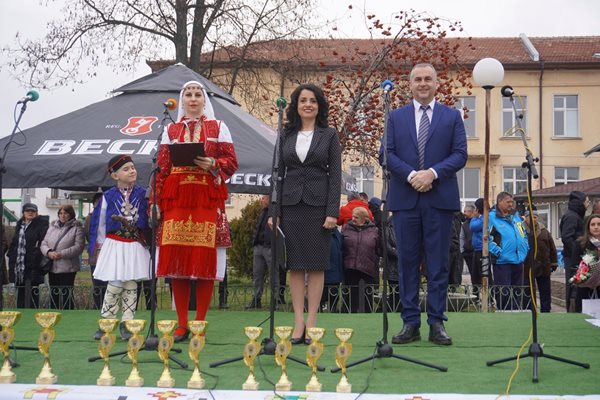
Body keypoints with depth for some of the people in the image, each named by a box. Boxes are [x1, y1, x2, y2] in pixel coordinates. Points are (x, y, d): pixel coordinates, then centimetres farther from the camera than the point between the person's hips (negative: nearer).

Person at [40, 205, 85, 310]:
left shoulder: (77, 228, -3)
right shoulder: (52, 227, 13)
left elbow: (78, 247, -13)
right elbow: (43, 243, 9)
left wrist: (62, 254, -21)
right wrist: (49, 252, -13)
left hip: (67, 268, -5)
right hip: (52, 268, 5)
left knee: (66, 296, -3)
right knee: (54, 295, 13)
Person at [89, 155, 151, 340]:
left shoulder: (142, 194, 2)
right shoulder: (108, 197, 1)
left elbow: (149, 220, 6)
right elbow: (100, 223, 8)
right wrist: (101, 245, 7)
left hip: (136, 247, 1)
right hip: (115, 245, -1)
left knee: (131, 285, 4)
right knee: (115, 285, -5)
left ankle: (126, 324, 10)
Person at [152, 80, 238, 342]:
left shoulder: (218, 128, 11)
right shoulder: (171, 130, 16)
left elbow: (232, 162, 6)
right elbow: (162, 168, 10)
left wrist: (213, 164, -14)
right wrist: (157, 202, 3)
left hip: (207, 199, -2)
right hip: (176, 199, 2)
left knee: (205, 259, -5)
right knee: (176, 259, -1)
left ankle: (200, 323, 3)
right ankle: (181, 324, 6)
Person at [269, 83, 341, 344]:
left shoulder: (329, 135, 4)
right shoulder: (286, 136, 10)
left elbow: (335, 175, -1)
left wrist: (332, 212, -10)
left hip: (317, 204, -2)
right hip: (290, 204, 2)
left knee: (316, 264, 1)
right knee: (295, 264, 3)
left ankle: (311, 322, 6)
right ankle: (298, 322, 8)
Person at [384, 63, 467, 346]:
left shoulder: (452, 116, 10)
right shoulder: (396, 117, 12)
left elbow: (460, 154, 2)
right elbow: (388, 154, 3)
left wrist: (433, 173, -13)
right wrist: (411, 175, -12)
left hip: (439, 198, -1)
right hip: (405, 198, 1)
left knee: (438, 264, 1)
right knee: (407, 263, 3)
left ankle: (437, 323, 7)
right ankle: (410, 323, 9)